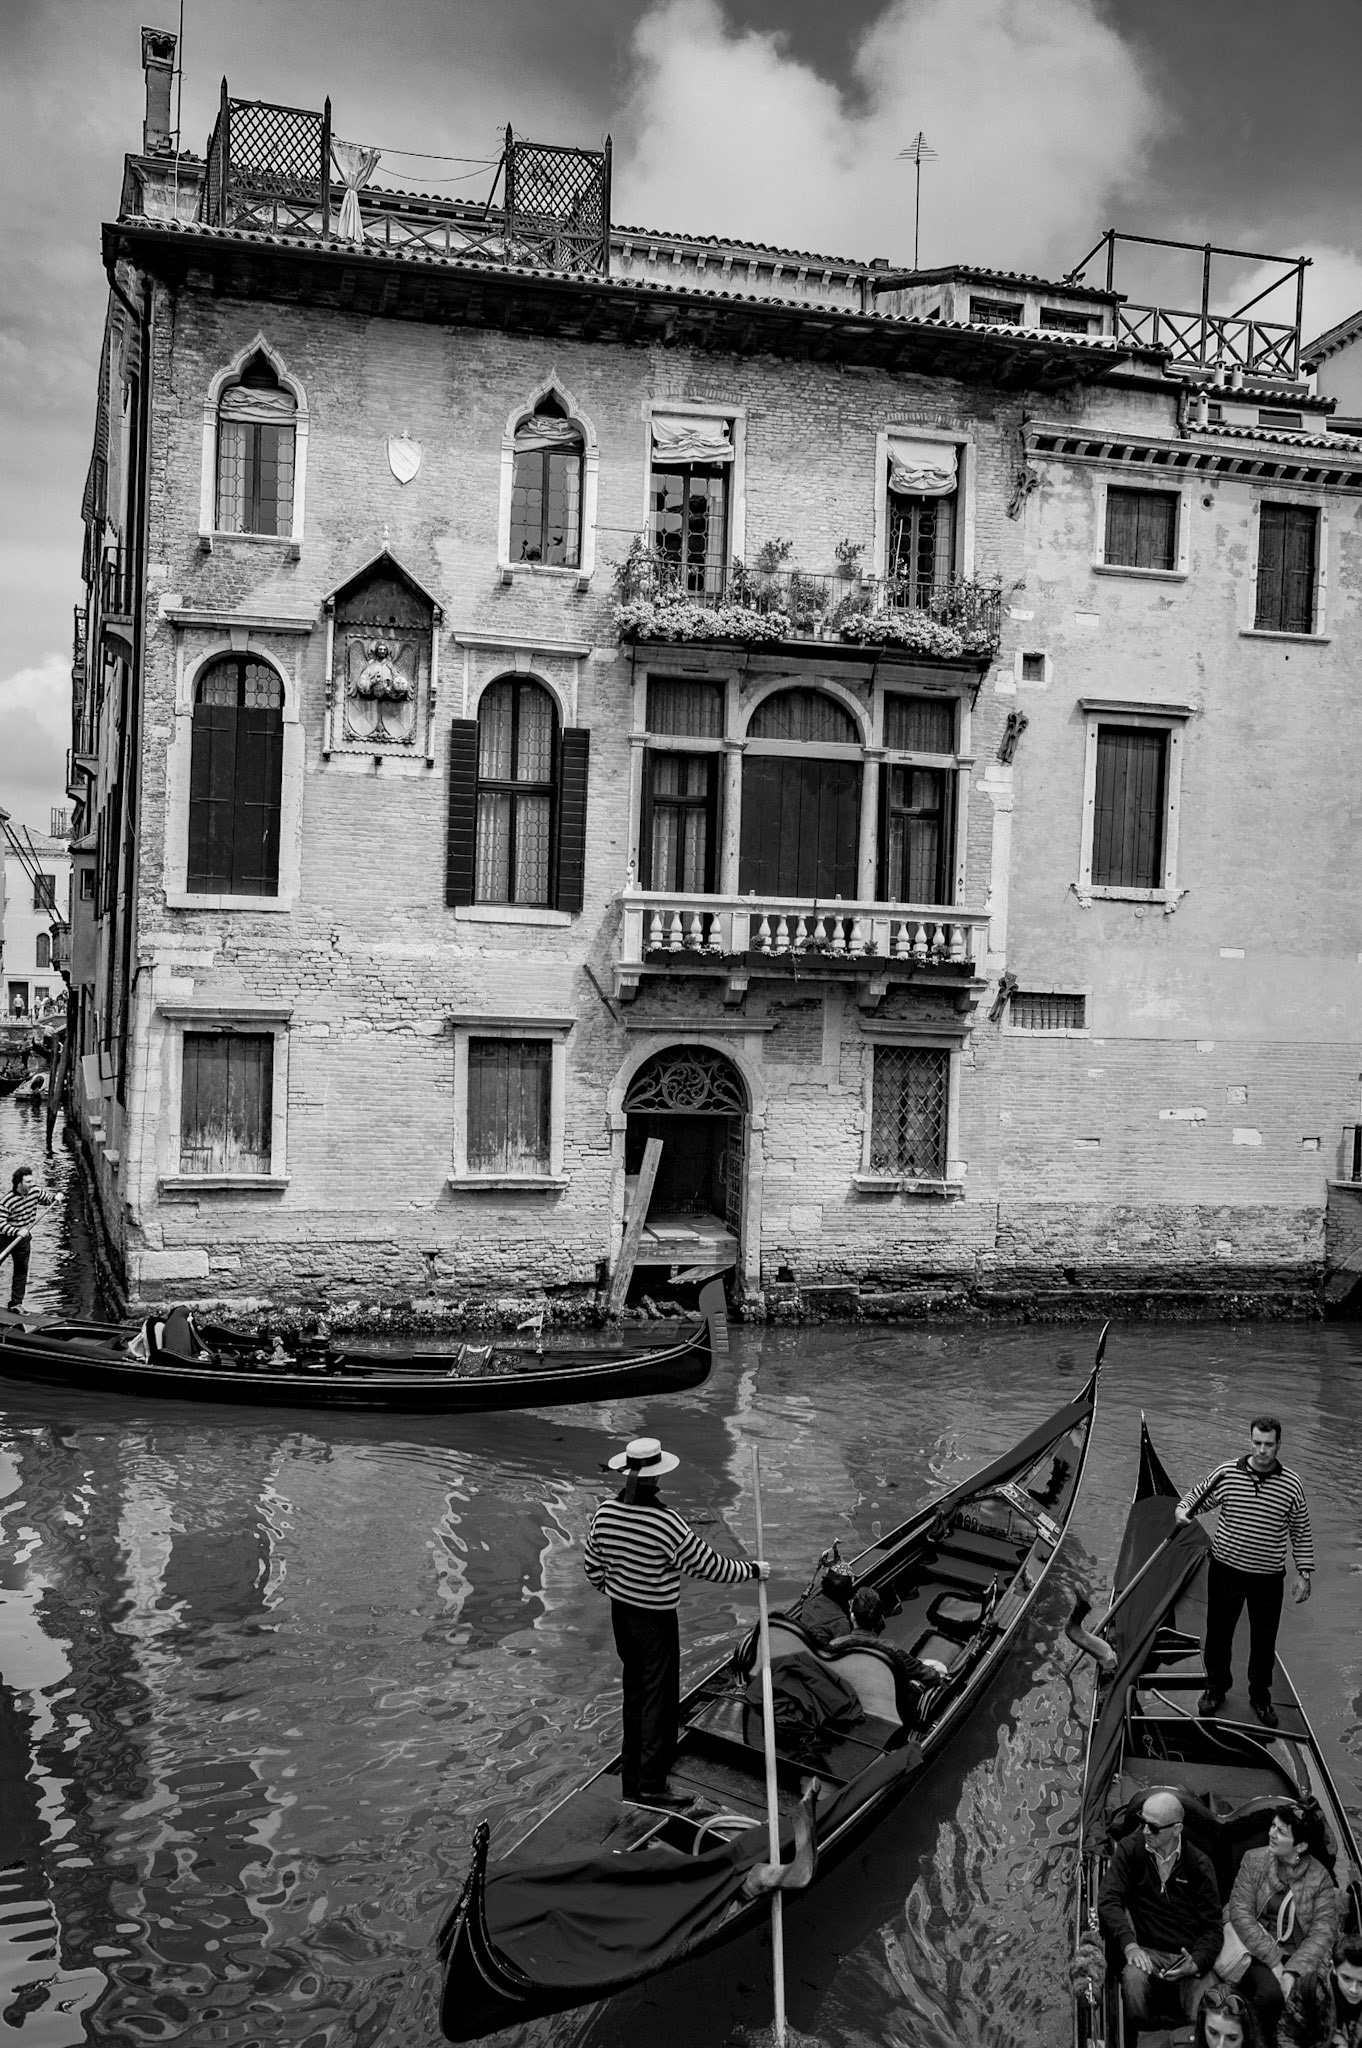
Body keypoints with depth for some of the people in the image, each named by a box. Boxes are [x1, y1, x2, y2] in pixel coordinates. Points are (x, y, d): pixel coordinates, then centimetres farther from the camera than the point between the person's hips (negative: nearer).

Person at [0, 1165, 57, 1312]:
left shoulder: (35, 1192, -6)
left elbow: (46, 1200, 15)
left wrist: (55, 1198, -6)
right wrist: (17, 1232, -38)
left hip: (24, 1239, 5)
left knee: (22, 1271, 8)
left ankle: (16, 1303, 16)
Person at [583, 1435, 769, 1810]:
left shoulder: (605, 1512, -9)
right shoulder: (667, 1524, -27)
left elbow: (592, 1567, 4)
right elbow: (712, 1567, -19)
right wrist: (753, 1570, -4)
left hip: (621, 1613, 7)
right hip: (656, 1621, -6)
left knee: (634, 1692, 21)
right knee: (660, 1697, 8)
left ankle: (631, 1776, 33)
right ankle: (651, 1785, 15)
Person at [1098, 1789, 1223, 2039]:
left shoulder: (1198, 1864, 2)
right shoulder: (1130, 1850, 0)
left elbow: (1213, 1926, 4)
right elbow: (1108, 1901, -7)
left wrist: (1197, 1963, -15)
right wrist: (1129, 1944, -23)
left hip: (1189, 1957, 1)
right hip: (1148, 1954, -1)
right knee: (1133, 1977, -35)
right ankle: (1135, 2039, -14)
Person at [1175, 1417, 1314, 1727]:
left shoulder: (1291, 1485, -9)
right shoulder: (1227, 1473, -9)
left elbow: (1301, 1533, 0)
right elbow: (1197, 1496, 4)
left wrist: (1304, 1573, -1)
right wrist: (1182, 1510, -17)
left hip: (1268, 1578, 0)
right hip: (1226, 1571, 0)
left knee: (1264, 1640, 14)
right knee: (1219, 1632, 14)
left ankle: (1261, 1697, 36)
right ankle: (1215, 1689, 36)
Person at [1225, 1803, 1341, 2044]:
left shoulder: (1320, 1877, -1)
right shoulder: (1254, 1860, -1)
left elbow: (1322, 1932, -4)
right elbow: (1241, 1913, -4)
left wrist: (1293, 1971, -18)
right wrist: (1273, 1960, -15)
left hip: (1301, 1958, 1)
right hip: (1259, 1953, -1)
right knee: (1271, 1994, -31)